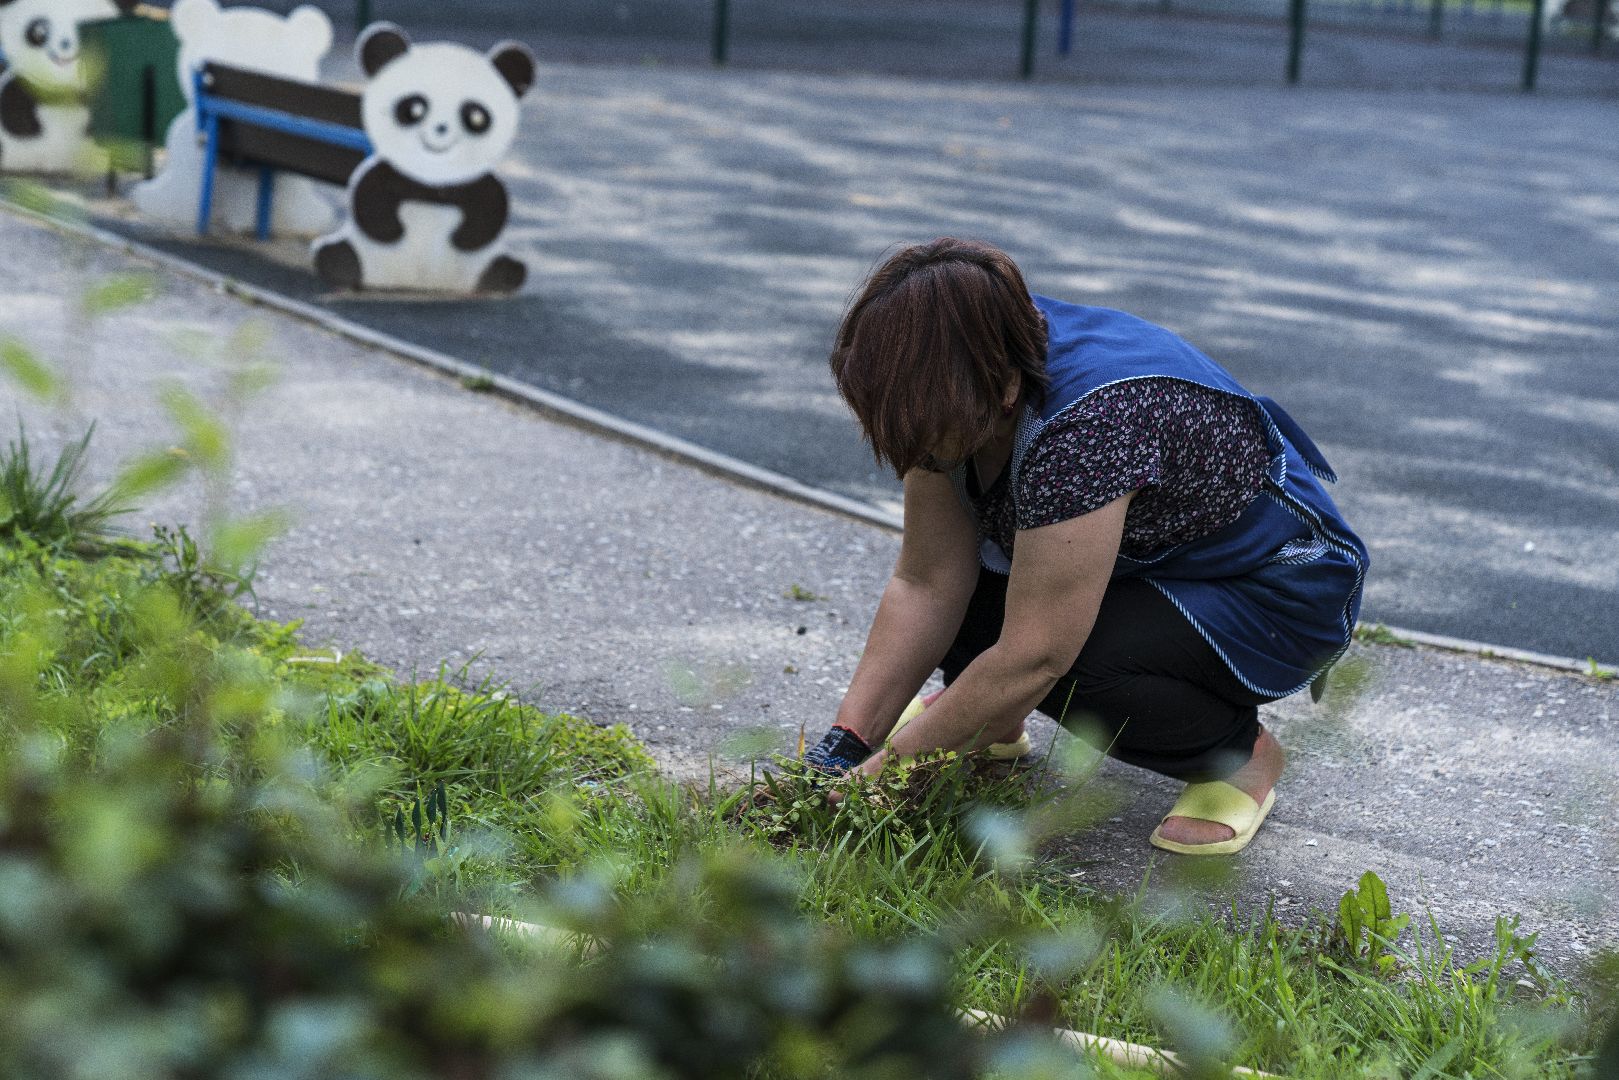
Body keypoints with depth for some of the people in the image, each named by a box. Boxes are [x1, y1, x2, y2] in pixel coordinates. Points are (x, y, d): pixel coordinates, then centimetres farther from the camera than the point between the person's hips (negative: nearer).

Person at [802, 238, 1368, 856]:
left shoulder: (1090, 419, -38)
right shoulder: (967, 399, -15)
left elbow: (1034, 658, -36)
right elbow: (927, 585, -11)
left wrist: (884, 769, -30)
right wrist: (847, 744, -19)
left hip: (1285, 593, -8)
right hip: (1151, 565, 8)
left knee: (1085, 663, -32)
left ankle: (1238, 751, -4)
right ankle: (993, 720, 16)